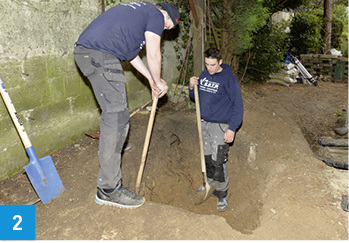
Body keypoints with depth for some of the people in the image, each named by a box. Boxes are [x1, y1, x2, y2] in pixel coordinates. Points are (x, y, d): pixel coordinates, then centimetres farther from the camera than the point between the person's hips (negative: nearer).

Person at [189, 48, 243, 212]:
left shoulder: (228, 78, -12)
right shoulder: (204, 75, 7)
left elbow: (238, 104, -12)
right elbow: (196, 97, 19)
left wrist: (232, 128, -18)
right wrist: (192, 87, -4)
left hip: (220, 126, -6)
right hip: (204, 123, 6)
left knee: (218, 161, -5)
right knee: (207, 157, 15)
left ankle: (222, 195, 12)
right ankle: (211, 184, 35)